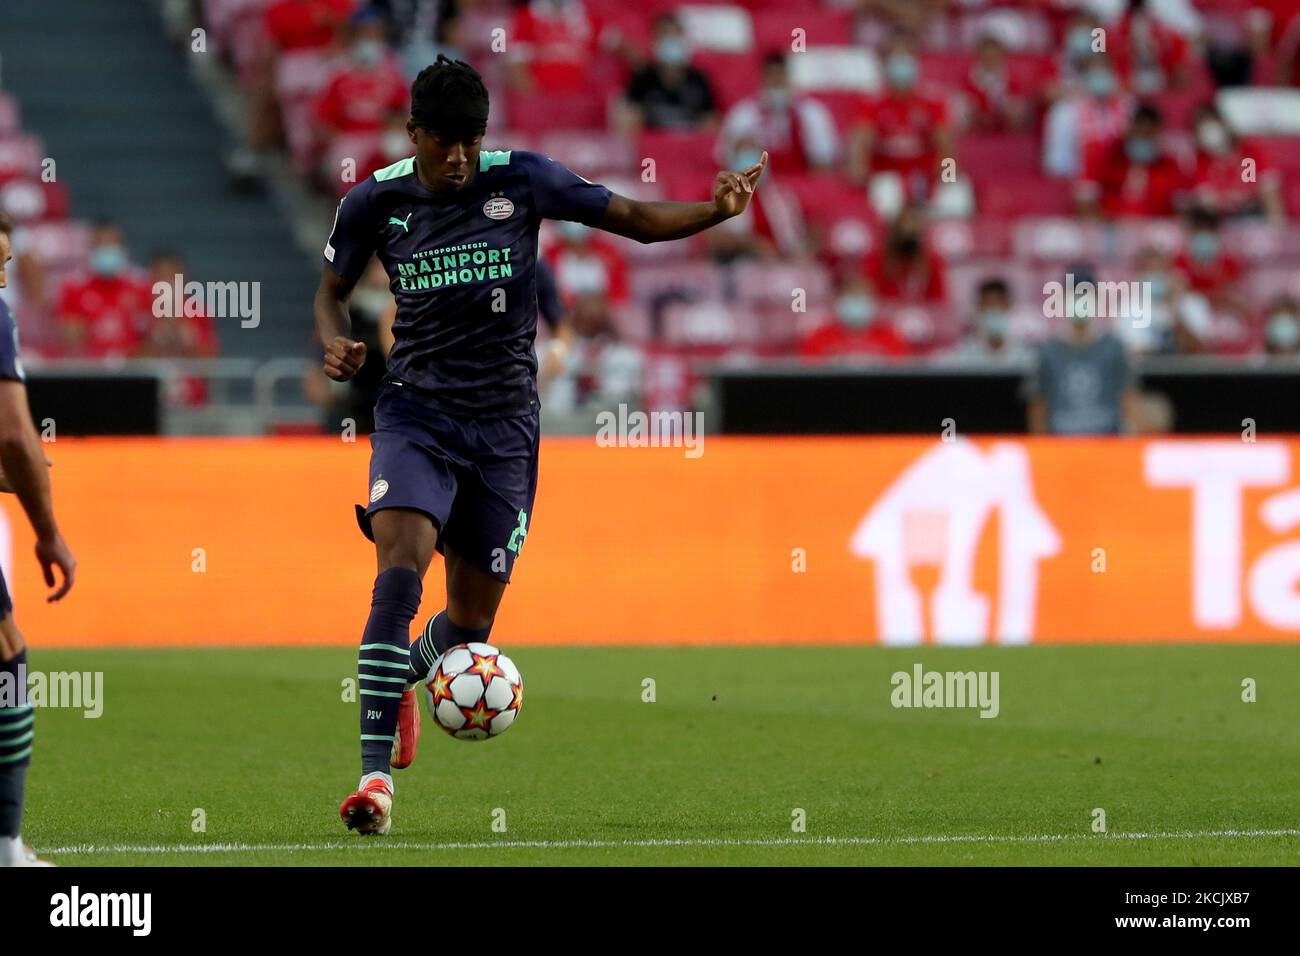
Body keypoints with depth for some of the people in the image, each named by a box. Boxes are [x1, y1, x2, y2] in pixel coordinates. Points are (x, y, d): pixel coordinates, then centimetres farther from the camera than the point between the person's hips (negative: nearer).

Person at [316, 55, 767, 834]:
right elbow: (333, 290, 13)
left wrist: (717, 210, -18)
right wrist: (339, 346, -9)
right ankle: (377, 774, -28)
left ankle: (401, 678, 44)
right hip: (417, 412, -1)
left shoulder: (522, 181, -5)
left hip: (505, 425, 1)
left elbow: (634, 219, 0)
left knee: (473, 624, 6)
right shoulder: (375, 202, -3)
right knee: (400, 570, -25)